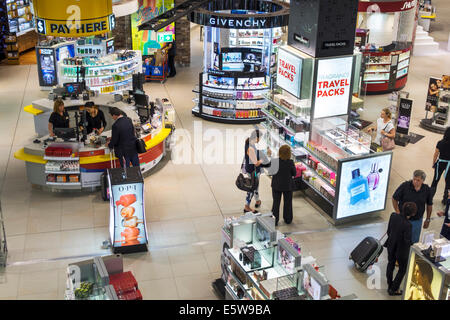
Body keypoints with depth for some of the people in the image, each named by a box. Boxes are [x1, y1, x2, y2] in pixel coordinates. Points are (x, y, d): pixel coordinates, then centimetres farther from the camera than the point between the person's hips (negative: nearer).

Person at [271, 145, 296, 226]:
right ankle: (287, 219, 30)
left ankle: (275, 220, 19)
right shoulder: (290, 162, -20)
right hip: (288, 185, -1)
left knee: (276, 203, 14)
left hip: (276, 185, 1)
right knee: (287, 202, 18)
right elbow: (294, 173, -8)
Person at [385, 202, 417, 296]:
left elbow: (389, 231, -4)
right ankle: (393, 290, 32)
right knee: (402, 269, 20)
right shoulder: (407, 225, -34)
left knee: (390, 264, 28)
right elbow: (407, 240, -24)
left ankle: (390, 286, 46)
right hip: (401, 250, -6)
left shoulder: (393, 216, -17)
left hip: (391, 246, 6)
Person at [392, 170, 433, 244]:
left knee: (414, 242, 14)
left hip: (417, 221, 2)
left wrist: (428, 220, 9)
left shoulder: (427, 190, -10)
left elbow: (429, 205, 5)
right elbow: (394, 199, -6)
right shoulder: (405, 186, -18)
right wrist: (398, 213, -7)